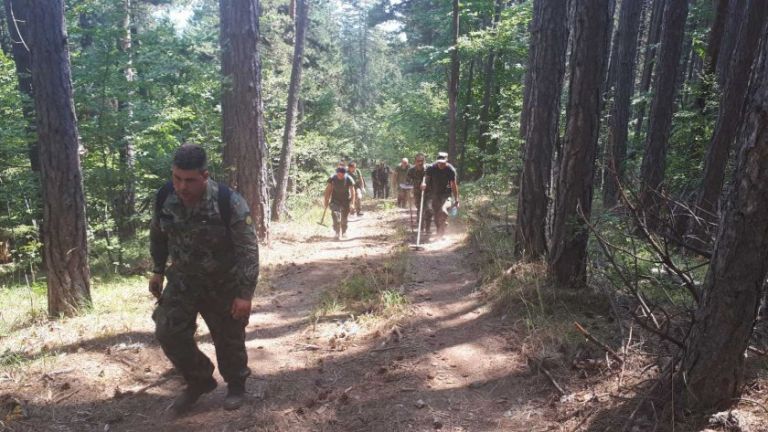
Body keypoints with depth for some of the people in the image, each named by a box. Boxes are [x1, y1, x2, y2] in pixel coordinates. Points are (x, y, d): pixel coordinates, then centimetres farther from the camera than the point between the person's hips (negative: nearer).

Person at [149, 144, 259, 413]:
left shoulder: (230, 203, -28)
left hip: (224, 284, -4)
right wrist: (158, 271, 12)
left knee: (229, 339, 9)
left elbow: (248, 251, -23)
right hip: (182, 280, 4)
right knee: (168, 333, -1)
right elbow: (157, 236, 8)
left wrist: (245, 293, -24)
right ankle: (199, 381, 23)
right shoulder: (164, 198, -12)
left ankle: (236, 386, 35)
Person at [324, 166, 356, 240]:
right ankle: (338, 233, -15)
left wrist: (352, 203, -21)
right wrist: (326, 201, -3)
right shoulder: (332, 178, -12)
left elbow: (352, 191, -15)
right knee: (335, 214, -18)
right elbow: (328, 190, -4)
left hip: (346, 200, 0)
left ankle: (344, 232, 30)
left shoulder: (349, 179, -16)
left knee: (344, 217, 8)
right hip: (335, 200, 0)